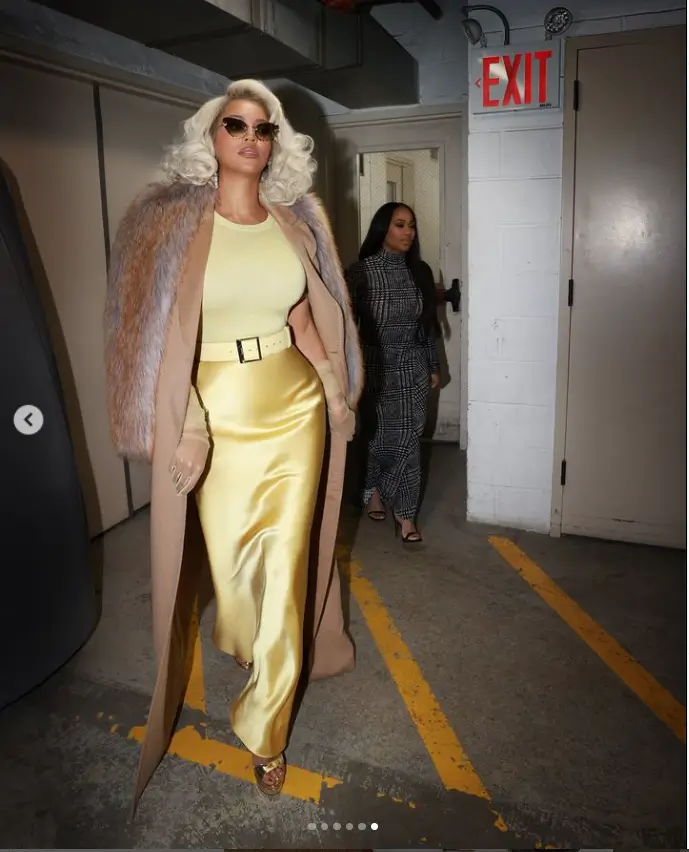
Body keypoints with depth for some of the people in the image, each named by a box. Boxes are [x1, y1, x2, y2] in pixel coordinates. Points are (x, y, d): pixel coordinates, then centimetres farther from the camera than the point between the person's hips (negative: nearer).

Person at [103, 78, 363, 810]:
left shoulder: (295, 221, 6)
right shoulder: (173, 219, -5)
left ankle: (265, 727, 24)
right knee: (231, 555, 13)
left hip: (296, 407, 3)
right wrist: (184, 426, -14)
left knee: (284, 565, 5)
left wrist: (337, 390, 12)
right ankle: (242, 640, 51)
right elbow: (159, 335, -8)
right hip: (218, 415, -2)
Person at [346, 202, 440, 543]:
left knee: (409, 439, 2)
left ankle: (405, 512, 15)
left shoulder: (420, 272, 2)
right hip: (376, 366, -3)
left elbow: (428, 325, 9)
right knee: (381, 436, 11)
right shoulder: (360, 273, -10)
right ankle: (375, 491, 38)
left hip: (413, 367, 3)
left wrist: (433, 366, 10)